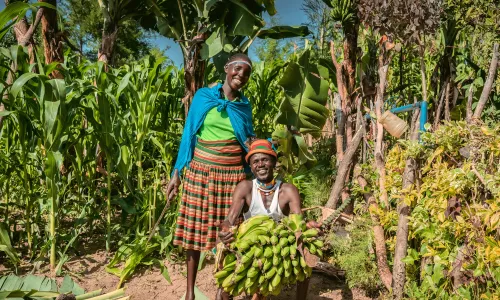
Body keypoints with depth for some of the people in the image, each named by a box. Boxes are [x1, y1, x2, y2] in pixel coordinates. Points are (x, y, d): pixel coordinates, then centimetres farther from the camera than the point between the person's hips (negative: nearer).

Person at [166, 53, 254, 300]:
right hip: (200, 172, -1)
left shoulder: (245, 106, 7)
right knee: (194, 229, 5)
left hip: (232, 175, 1)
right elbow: (189, 135, 3)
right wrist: (176, 173, 0)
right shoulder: (203, 97, 2)